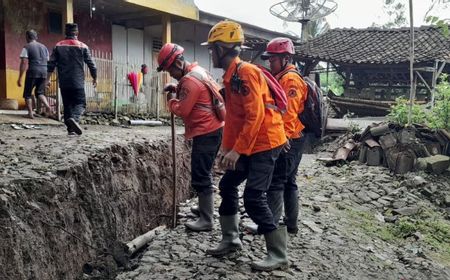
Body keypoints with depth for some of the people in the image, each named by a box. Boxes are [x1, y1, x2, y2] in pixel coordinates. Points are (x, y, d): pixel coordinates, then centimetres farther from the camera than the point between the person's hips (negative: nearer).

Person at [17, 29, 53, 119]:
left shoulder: (27, 47, 0)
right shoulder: (44, 47, 17)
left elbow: (23, 63, -8)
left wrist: (20, 78, -7)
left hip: (32, 72, -5)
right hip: (44, 72, 5)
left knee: (27, 94, 9)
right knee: (39, 92, 16)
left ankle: (30, 113, 4)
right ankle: (47, 106, -9)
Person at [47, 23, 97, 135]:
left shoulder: (58, 46, 6)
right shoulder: (82, 46, 0)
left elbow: (51, 64, 2)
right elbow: (91, 64, 0)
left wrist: (47, 79, 8)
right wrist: (94, 78, 13)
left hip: (63, 83, 3)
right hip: (78, 82, -3)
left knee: (67, 104, 12)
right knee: (80, 103, 1)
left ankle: (71, 129, 11)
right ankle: (74, 118, -29)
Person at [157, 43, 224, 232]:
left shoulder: (190, 80, -18)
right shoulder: (197, 72, 14)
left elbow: (181, 110, -17)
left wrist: (171, 98, 0)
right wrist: (177, 90, 7)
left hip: (206, 133, -11)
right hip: (213, 129, 11)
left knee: (200, 177, -8)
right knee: (203, 174, 20)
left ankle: (206, 220, -3)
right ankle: (205, 208, 33)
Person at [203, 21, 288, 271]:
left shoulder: (246, 73, -17)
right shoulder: (231, 77, 13)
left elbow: (256, 115, -24)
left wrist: (237, 150, -24)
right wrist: (226, 147, 15)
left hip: (265, 143, -10)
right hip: (248, 145, 10)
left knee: (254, 198, -12)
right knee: (227, 185, 15)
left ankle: (279, 255, -1)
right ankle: (231, 240, 27)